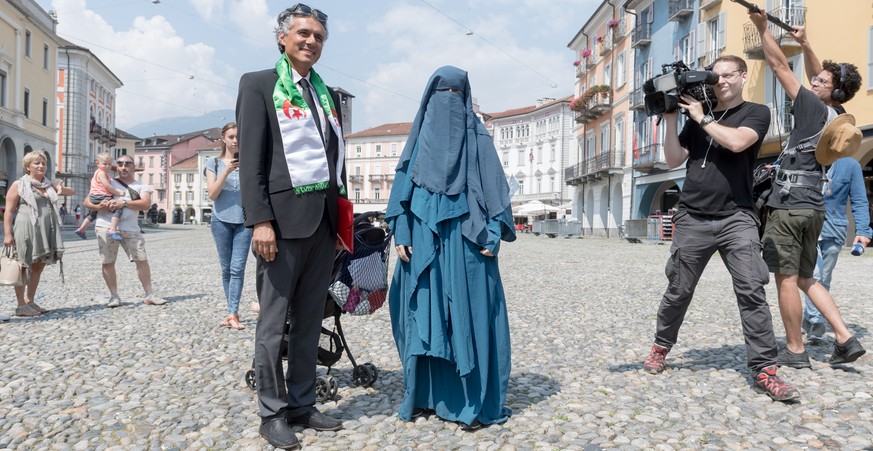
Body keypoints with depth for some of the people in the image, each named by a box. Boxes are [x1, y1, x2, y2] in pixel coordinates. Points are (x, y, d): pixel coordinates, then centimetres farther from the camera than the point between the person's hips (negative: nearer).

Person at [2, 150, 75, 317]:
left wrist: (62, 189, -7)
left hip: (45, 232, 6)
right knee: (23, 266, -1)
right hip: (25, 232, -6)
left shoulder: (49, 185, 15)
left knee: (38, 266, 10)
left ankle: (30, 302, 19)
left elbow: (72, 192, 18)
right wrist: (7, 233, -15)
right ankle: (21, 305, 4)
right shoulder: (19, 185, -2)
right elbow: (9, 211, -7)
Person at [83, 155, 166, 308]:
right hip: (106, 227, 0)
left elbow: (145, 204, -7)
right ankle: (114, 296, 12)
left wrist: (124, 202, -20)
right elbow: (87, 202, 10)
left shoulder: (141, 186, 12)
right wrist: (98, 206, -13)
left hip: (130, 229, 0)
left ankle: (149, 295, 4)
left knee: (142, 259, -4)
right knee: (107, 262, 1)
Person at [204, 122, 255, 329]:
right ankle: (233, 311, 14)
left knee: (238, 268, -8)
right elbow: (212, 194, -4)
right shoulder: (214, 163, 5)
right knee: (227, 269, 5)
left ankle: (232, 313, -8)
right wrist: (227, 170, -14)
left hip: (244, 221, 0)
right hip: (221, 221, 0)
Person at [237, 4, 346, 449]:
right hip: (283, 216, -5)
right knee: (273, 322, 1)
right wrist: (260, 220, -16)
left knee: (309, 320, 11)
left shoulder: (328, 94, 18)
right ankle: (272, 413, 13)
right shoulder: (258, 84, 2)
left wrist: (342, 219, 14)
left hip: (324, 219, 6)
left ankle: (302, 405, 21)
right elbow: (251, 158, -7)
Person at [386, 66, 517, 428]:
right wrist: (401, 235, 1)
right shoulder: (420, 138, 13)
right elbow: (402, 188, 11)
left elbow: (494, 187, 1)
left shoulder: (477, 138, 6)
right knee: (423, 317, 5)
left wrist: (492, 236, -9)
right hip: (423, 239, 3)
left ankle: (475, 403, 5)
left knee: (468, 316, -3)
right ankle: (425, 394, 17)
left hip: (465, 240, -3)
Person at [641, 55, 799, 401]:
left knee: (752, 291, -10)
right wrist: (671, 118, 2)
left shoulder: (756, 113, 6)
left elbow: (737, 142, -15)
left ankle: (764, 370, -5)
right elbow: (674, 160, 8)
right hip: (692, 219, 2)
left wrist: (702, 118, -5)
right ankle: (661, 347, 25)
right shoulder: (696, 117, 15)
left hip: (736, 218, -2)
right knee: (678, 291, 8)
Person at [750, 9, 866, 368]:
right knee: (806, 278, 17)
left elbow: (780, 66, -7)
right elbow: (820, 77, 32)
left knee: (786, 279, -2)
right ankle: (845, 339, 12)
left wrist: (762, 28, -3)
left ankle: (795, 351, 5)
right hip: (813, 208, 9)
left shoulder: (815, 108, -7)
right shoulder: (836, 116, 14)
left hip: (789, 207, -9)